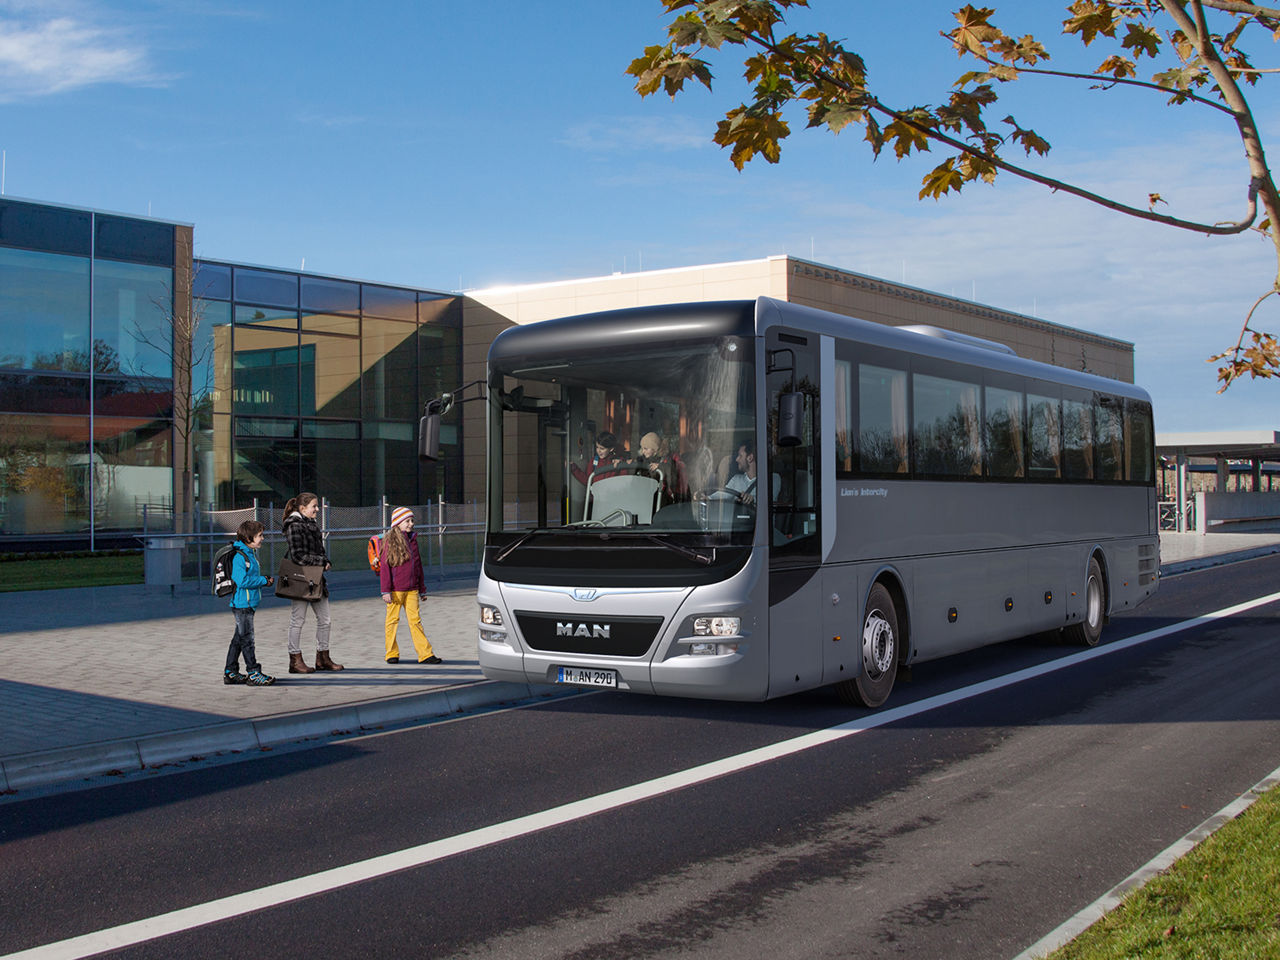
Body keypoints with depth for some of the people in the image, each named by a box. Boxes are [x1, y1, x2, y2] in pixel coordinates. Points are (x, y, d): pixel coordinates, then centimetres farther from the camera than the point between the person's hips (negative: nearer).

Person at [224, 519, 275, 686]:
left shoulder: (251, 554, 14)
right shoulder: (239, 556, -18)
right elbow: (242, 581, -24)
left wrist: (265, 579, 8)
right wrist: (263, 581, -16)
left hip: (249, 603, 10)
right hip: (242, 603, -10)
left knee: (239, 638, 15)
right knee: (247, 638, -4)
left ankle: (230, 672, 22)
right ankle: (254, 673, -1)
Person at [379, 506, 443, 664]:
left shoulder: (412, 539, 14)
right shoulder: (390, 540, -4)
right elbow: (384, 567, -7)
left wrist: (422, 589, 22)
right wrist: (386, 591, -12)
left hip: (412, 590, 5)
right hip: (395, 589, -5)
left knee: (415, 620, 0)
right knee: (393, 619, 3)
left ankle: (425, 654, -3)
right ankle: (392, 654, 13)